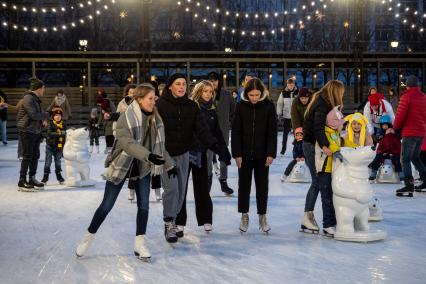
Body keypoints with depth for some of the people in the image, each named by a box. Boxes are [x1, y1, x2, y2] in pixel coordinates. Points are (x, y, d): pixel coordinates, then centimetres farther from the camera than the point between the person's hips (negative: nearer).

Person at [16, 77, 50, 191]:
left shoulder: (36, 99, 15)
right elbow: (34, 115, -22)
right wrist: (46, 115, -7)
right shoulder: (28, 99, -16)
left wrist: (43, 119, 1)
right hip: (27, 131, -10)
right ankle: (22, 182, 1)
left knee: (35, 156, 12)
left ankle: (32, 179, 22)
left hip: (36, 131, 10)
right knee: (27, 156, -5)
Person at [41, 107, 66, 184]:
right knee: (48, 161, 1)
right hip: (50, 145, -4)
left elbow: (65, 135, 9)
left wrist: (64, 145, 7)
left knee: (58, 161, 15)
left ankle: (59, 175, 26)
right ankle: (45, 176, 9)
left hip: (59, 146, 4)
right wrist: (59, 133, -30)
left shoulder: (63, 124, 3)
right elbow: (49, 133, -22)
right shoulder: (50, 124, -9)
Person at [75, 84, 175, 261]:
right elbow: (128, 143, -34)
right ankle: (88, 238, 20)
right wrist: (148, 155, -45)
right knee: (107, 205, 3)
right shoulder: (126, 118, -22)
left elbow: (159, 144, 8)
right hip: (121, 166, -4)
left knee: (144, 205, -3)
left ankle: (140, 244, 9)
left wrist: (169, 164, 10)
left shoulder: (155, 119, -3)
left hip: (143, 167, 4)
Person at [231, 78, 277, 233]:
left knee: (262, 185, 8)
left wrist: (271, 153, -9)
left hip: (262, 154, 0)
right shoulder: (241, 106, -6)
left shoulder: (268, 106, -7)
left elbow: (272, 131, -4)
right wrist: (237, 153, -8)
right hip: (245, 154, 1)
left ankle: (262, 216, 19)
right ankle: (244, 215, 21)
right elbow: (235, 131, -4)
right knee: (244, 185, 9)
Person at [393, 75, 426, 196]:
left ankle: (409, 185, -17)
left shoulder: (407, 96, -10)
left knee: (406, 159, -6)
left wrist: (396, 127, 3)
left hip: (409, 132, -7)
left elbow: (400, 114, -12)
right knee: (415, 158, 20)